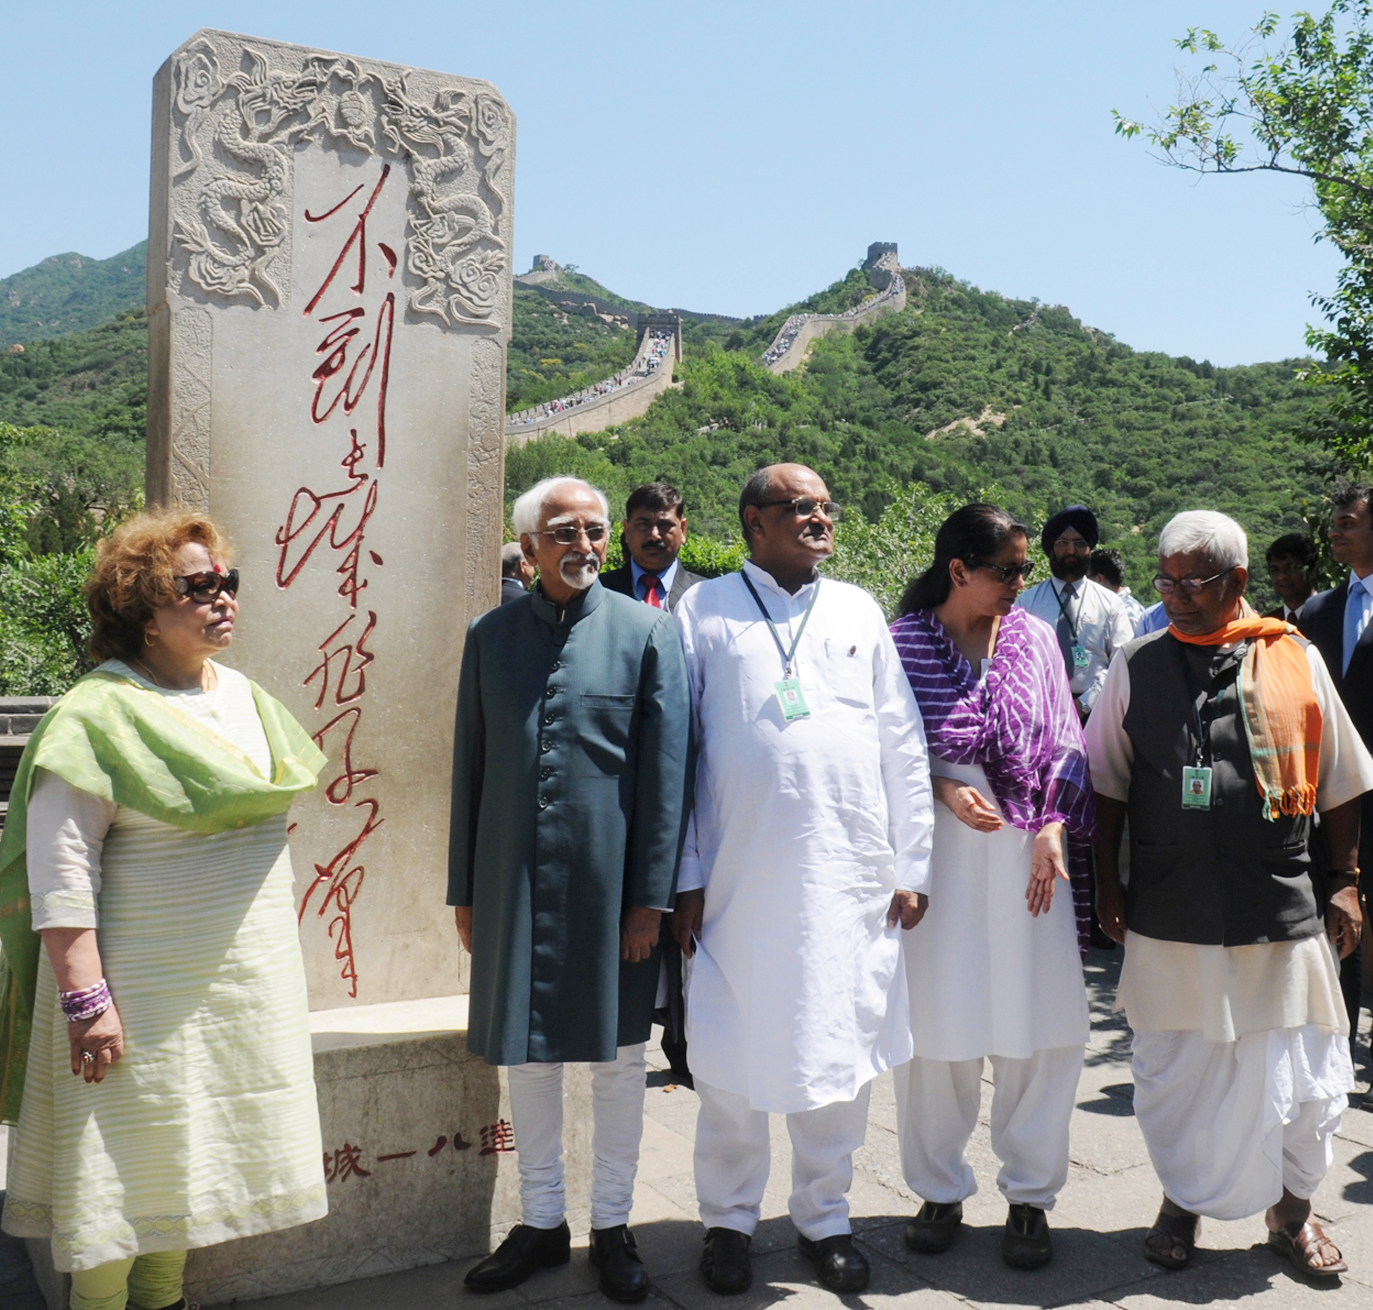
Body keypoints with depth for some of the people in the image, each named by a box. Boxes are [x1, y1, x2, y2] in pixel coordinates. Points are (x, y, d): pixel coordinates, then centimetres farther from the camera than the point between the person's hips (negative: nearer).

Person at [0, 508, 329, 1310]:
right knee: (124, 1168, 5)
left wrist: (272, 963, 17)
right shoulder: (98, 715, -15)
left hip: (249, 986, 7)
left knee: (189, 1153, 18)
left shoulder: (246, 697, 7)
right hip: (142, 992, -7)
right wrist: (86, 999, -22)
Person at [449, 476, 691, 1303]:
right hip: (514, 883, 3)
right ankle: (541, 1224, 31)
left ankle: (613, 1227, 28)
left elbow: (667, 772, -5)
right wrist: (464, 891, 8)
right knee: (527, 1054, 13)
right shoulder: (491, 636, 5)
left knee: (618, 1056, 10)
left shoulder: (649, 632, -3)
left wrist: (652, 896, -8)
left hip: (611, 882, -2)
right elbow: (471, 768, 9)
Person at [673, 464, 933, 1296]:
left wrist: (911, 869, 5)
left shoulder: (859, 612, 10)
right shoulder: (705, 611, 3)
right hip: (739, 877, -2)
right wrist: (684, 877, -3)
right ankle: (731, 1219, 25)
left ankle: (825, 1217, 28)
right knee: (735, 1056, 6)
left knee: (841, 1054, 10)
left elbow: (904, 748, 10)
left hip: (848, 878, 2)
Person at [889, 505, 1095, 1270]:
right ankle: (941, 1191, 23)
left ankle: (1031, 1194, 19)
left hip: (1025, 851, 2)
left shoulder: (1036, 639, 6)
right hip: (934, 849, -2)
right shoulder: (904, 641, -1)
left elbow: (1063, 746, 5)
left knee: (1037, 1021, 3)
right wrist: (942, 790, -13)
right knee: (937, 1023, 5)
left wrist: (1052, 829, -8)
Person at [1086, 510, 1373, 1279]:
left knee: (1300, 1072, 8)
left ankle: (1292, 1210, 32)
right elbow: (1109, 785, 8)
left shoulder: (1296, 660, 1)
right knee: (1176, 1070, 11)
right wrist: (1110, 887, 6)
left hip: (1281, 911, 0)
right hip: (1171, 918, 1)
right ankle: (1182, 1201, 33)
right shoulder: (1139, 668, 3)